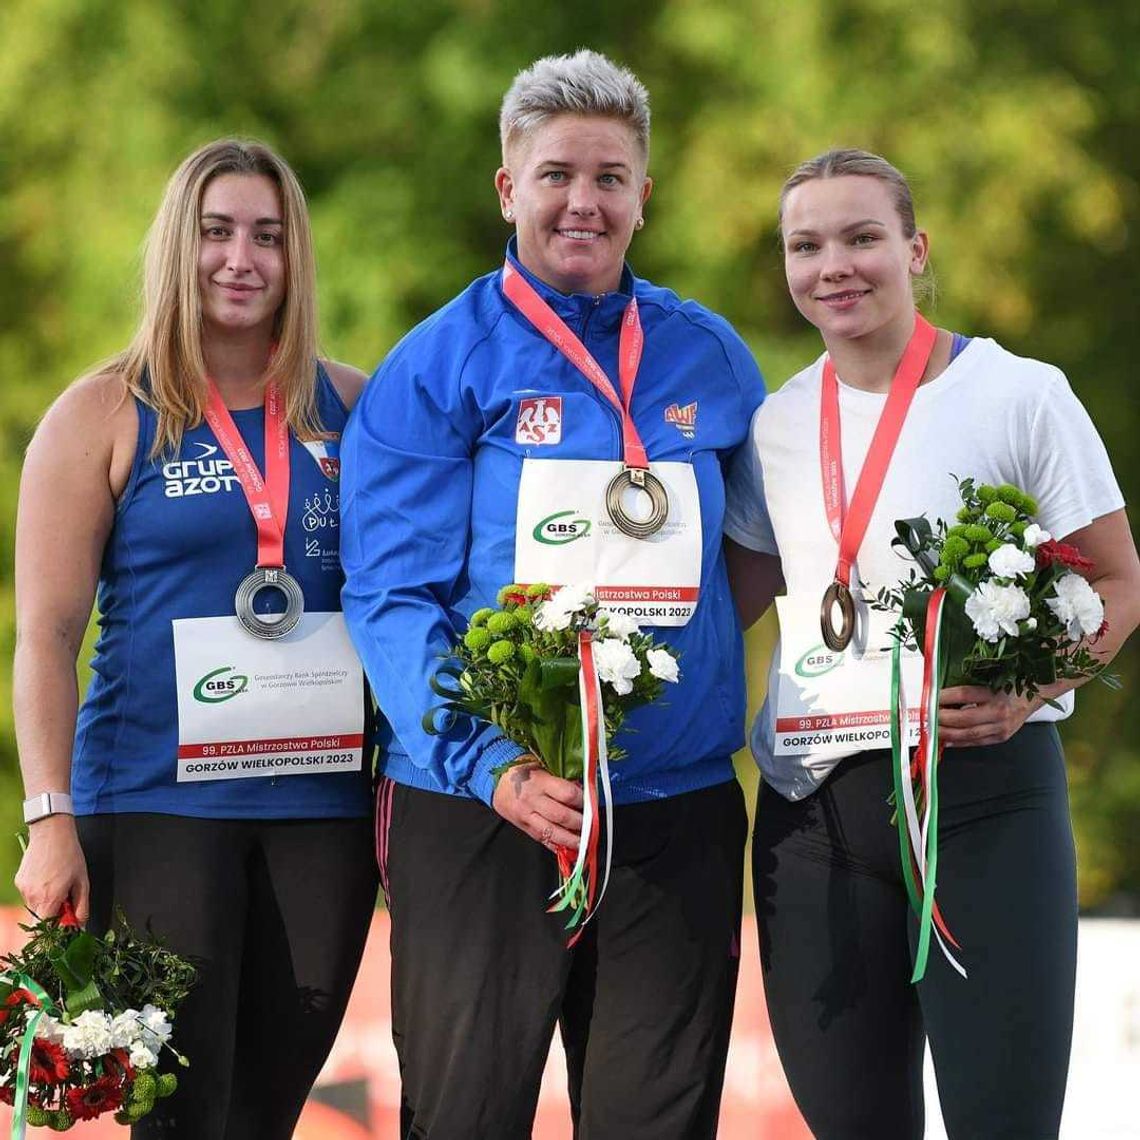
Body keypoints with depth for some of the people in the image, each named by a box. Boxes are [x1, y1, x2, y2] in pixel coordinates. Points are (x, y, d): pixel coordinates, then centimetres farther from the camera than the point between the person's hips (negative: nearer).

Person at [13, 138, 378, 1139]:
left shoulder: (350, 407, 10)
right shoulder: (105, 416, 0)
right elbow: (47, 633, -4)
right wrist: (51, 820, -12)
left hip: (323, 802, 3)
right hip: (158, 803, -3)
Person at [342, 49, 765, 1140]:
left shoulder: (708, 360, 9)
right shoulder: (437, 369, -2)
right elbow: (391, 597, -9)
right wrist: (495, 766, -22)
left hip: (677, 807, 3)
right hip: (479, 807, -3)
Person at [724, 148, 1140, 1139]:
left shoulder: (1018, 396, -3)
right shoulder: (778, 423, 11)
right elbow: (737, 595, 19)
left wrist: (1025, 691, -18)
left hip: (982, 788, -4)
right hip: (813, 808, 4)